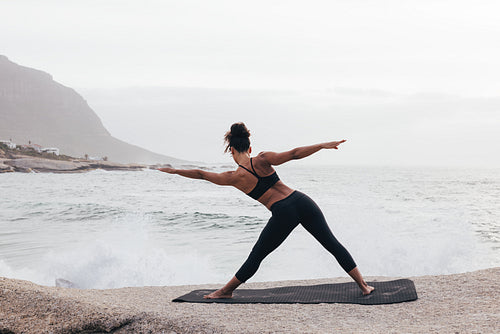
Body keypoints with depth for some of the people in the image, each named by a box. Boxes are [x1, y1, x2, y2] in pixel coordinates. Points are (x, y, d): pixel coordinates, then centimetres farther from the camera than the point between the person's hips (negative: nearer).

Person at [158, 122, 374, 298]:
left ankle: (226, 291, 27)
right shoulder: (262, 160, 4)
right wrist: (323, 145, -1)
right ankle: (363, 285, 15)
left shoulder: (234, 178, 0)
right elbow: (294, 154, -4)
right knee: (332, 244, 12)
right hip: (303, 202, 3)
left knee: (256, 257, 13)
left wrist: (174, 171, 23)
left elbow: (202, 174, 11)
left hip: (283, 215, -3)